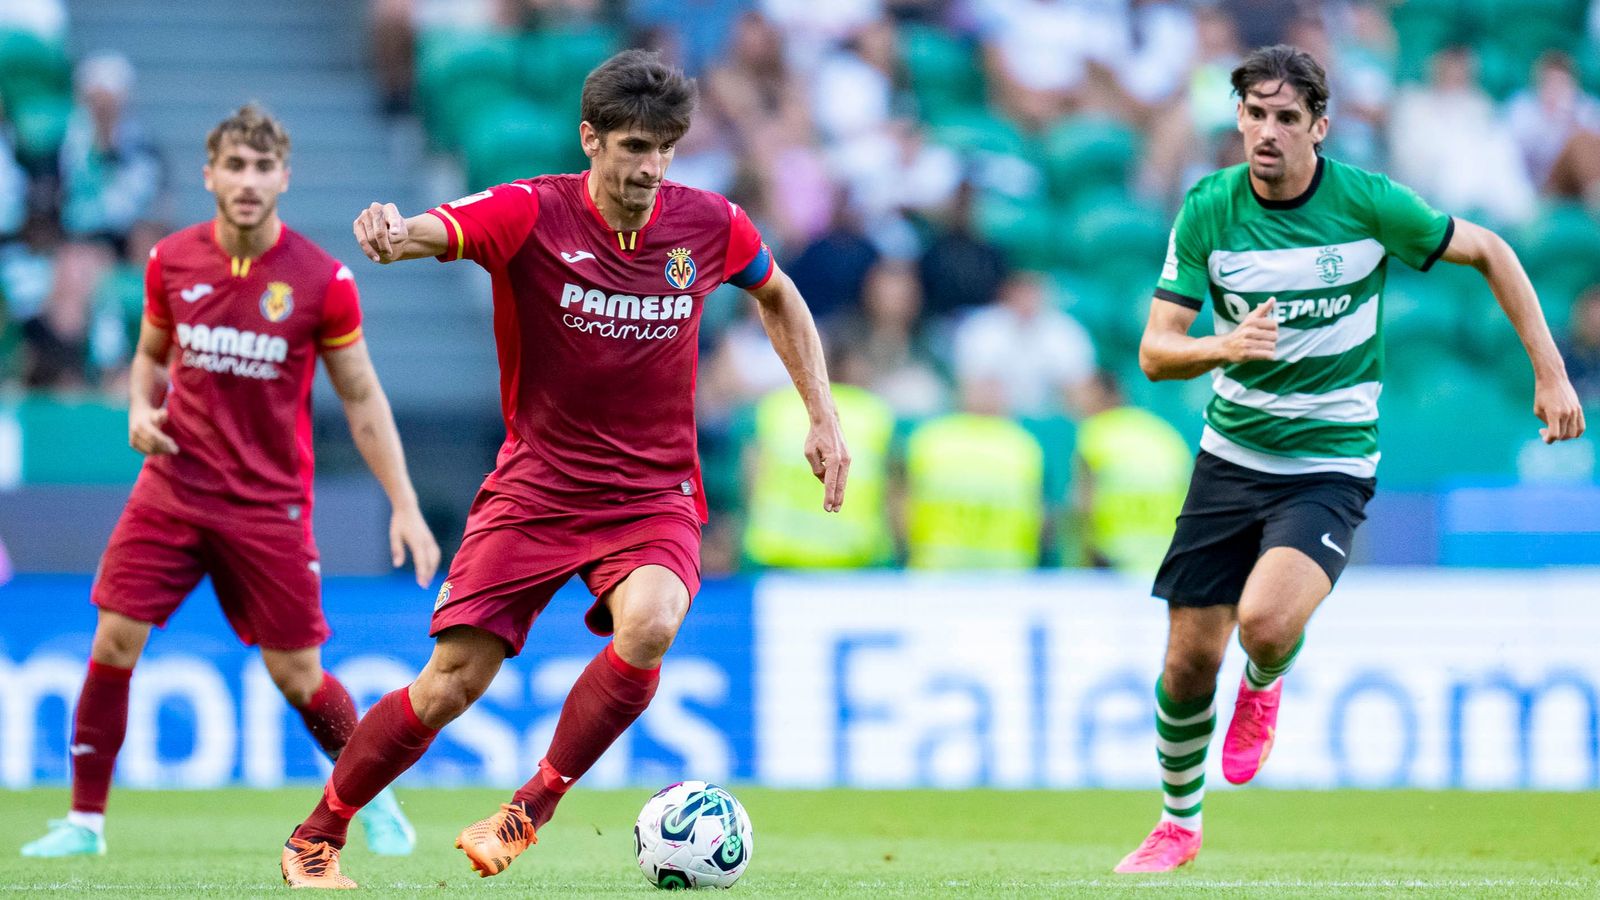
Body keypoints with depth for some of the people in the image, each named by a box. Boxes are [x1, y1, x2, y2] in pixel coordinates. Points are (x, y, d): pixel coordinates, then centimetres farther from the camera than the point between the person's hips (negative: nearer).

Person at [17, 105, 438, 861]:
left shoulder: (321, 280, -8)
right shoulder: (171, 261, 0)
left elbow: (361, 398, -1)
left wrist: (404, 504, -6)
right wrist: (141, 407, -4)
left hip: (270, 505, -2)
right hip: (173, 486, 2)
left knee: (297, 677, 1)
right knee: (113, 642, -8)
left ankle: (375, 802, 25)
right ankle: (85, 821, 4)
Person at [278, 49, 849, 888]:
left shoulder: (709, 225, -3)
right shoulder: (529, 214, -13)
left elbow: (778, 297, 18)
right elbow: (434, 230, -32)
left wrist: (822, 417, 12)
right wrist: (393, 235, -56)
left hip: (654, 495, 2)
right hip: (535, 491, -1)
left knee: (648, 626, -30)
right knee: (448, 687, -5)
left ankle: (530, 810, -12)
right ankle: (316, 839, 18)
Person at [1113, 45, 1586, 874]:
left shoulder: (1368, 203, -13)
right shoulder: (1208, 209, -7)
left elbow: (1488, 251, 2)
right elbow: (1155, 353, -8)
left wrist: (1550, 372, -2)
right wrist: (1225, 348, -30)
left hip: (1330, 466, -3)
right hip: (1231, 456, 3)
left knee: (1266, 623, -28)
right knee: (1188, 664, 3)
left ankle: (1264, 685, 10)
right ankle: (1179, 824, 29)